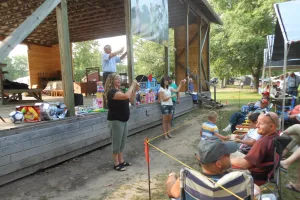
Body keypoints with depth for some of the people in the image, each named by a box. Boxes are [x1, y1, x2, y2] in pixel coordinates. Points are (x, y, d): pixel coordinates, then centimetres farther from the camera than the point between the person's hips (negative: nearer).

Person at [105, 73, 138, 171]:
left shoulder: (119, 91, 13)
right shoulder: (112, 92, -17)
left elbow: (131, 99, 18)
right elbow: (126, 96, -32)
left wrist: (135, 90, 4)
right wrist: (132, 85, -20)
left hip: (123, 120, 10)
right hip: (115, 121, -9)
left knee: (122, 142, 15)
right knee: (116, 142, 0)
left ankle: (121, 161, 27)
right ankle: (116, 164, 12)